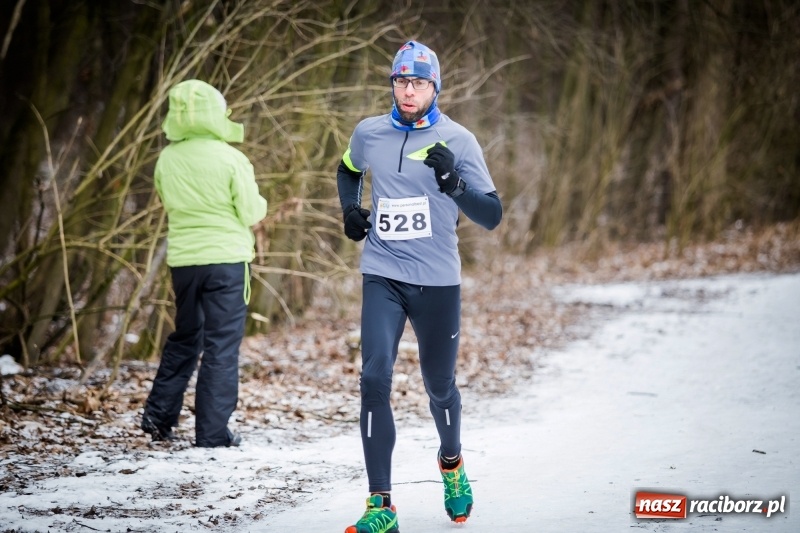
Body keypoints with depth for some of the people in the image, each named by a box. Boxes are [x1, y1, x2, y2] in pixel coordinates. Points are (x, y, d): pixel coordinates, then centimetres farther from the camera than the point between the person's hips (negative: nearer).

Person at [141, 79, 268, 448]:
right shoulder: (230, 159, -13)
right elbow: (252, 213, -7)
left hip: (183, 260, 5)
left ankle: (159, 414, 14)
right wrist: (258, 202, 13)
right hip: (226, 258, -5)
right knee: (222, 345, 1)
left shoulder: (167, 160, 1)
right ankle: (212, 432, 0)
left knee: (185, 337, 21)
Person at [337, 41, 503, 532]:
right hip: (382, 276, 1)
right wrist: (350, 209, 8)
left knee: (440, 385, 12)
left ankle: (452, 462, 45)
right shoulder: (368, 133, 3)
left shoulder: (458, 140, -6)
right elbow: (348, 170, 28)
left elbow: (492, 216, -9)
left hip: (438, 281, -1)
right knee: (375, 380, -14)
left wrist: (453, 184, -26)